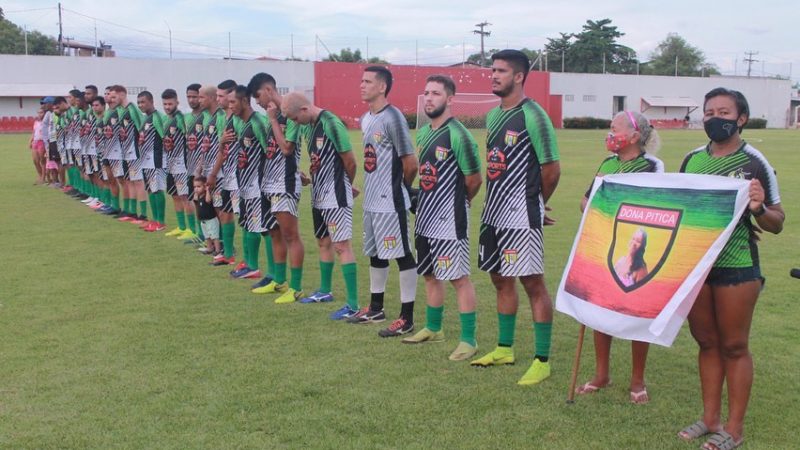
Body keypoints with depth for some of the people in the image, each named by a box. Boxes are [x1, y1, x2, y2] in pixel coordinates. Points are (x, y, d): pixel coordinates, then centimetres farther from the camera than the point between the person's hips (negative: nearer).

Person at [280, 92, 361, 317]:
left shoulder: (332, 124, -18)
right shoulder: (311, 125, 9)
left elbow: (350, 161, -13)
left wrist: (346, 186, 2)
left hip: (336, 197, -9)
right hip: (319, 195, 9)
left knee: (341, 245, -10)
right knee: (323, 243, 19)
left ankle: (353, 305, -8)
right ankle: (325, 291, 35)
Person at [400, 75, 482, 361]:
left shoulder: (457, 135, -16)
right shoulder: (423, 133, 10)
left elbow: (474, 179, -12)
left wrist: (459, 202, 3)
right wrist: (426, 202, 10)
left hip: (450, 219, -8)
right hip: (425, 216, 9)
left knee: (459, 278, -2)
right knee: (429, 274, 18)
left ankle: (469, 340, 7)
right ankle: (433, 329, 34)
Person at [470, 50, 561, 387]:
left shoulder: (533, 116, -13)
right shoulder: (493, 115, 12)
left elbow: (552, 168, -12)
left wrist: (535, 204, 2)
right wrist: (495, 202, 12)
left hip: (521, 217, -9)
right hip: (493, 212, 9)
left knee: (532, 283, -2)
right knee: (501, 279, 16)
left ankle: (543, 360, 7)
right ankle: (505, 349, 31)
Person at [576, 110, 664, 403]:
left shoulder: (651, 168, -8)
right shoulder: (607, 164, 9)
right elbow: (586, 200, 14)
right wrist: (591, 207, -7)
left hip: (634, 249, -5)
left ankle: (637, 381, 20)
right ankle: (601, 375, 26)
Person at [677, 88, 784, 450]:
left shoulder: (754, 163, -8)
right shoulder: (692, 159, 6)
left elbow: (777, 224, -5)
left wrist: (758, 209, -25)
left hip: (736, 267, -5)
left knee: (734, 346, 6)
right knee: (706, 342, 14)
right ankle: (710, 418, 26)